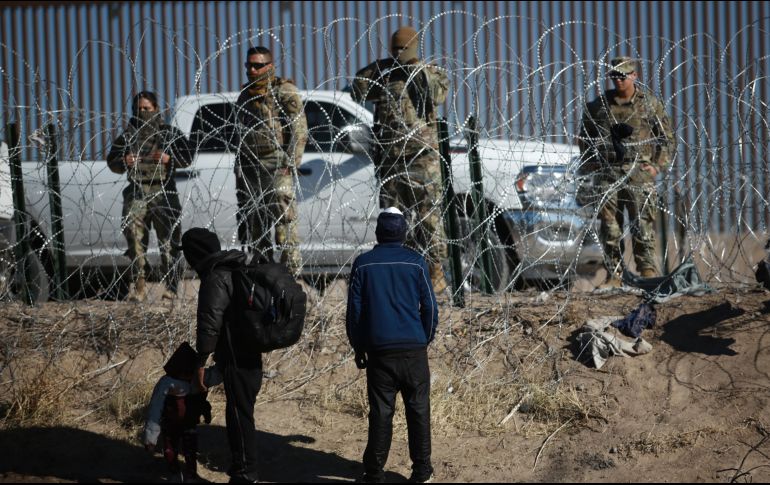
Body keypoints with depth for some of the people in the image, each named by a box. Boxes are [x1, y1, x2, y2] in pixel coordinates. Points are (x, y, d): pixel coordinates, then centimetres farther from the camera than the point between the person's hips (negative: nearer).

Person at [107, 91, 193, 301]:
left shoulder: (169, 133, 10)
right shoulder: (128, 135, 15)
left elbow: (187, 156, 9)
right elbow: (111, 160, 18)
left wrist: (170, 159, -10)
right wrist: (123, 162, -4)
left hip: (163, 192, -1)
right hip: (137, 192, 1)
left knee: (168, 240, -3)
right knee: (134, 238, -8)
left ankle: (171, 287, 4)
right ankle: (139, 286, -6)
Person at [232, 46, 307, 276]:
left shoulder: (284, 91, -3)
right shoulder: (245, 95, 20)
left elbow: (299, 129, -9)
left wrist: (291, 162, -17)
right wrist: (239, 166, 21)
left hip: (277, 166, -7)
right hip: (250, 168, 8)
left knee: (284, 220, -13)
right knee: (252, 223, 9)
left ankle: (292, 271, -13)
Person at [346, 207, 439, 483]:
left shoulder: (363, 264, 1)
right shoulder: (416, 262, -1)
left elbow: (354, 310, 3)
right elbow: (429, 306, 2)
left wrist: (358, 348, 12)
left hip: (379, 350, 1)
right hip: (413, 349, 0)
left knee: (380, 412, 4)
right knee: (418, 409, 7)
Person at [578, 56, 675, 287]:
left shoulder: (650, 103, 7)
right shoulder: (599, 105, 10)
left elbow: (667, 138, 10)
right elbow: (584, 138, 19)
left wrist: (657, 165, 0)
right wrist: (590, 165, 7)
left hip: (639, 173, -2)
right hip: (607, 173, 2)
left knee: (643, 225, -7)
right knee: (610, 227, 1)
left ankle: (648, 272, -4)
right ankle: (614, 275, 6)